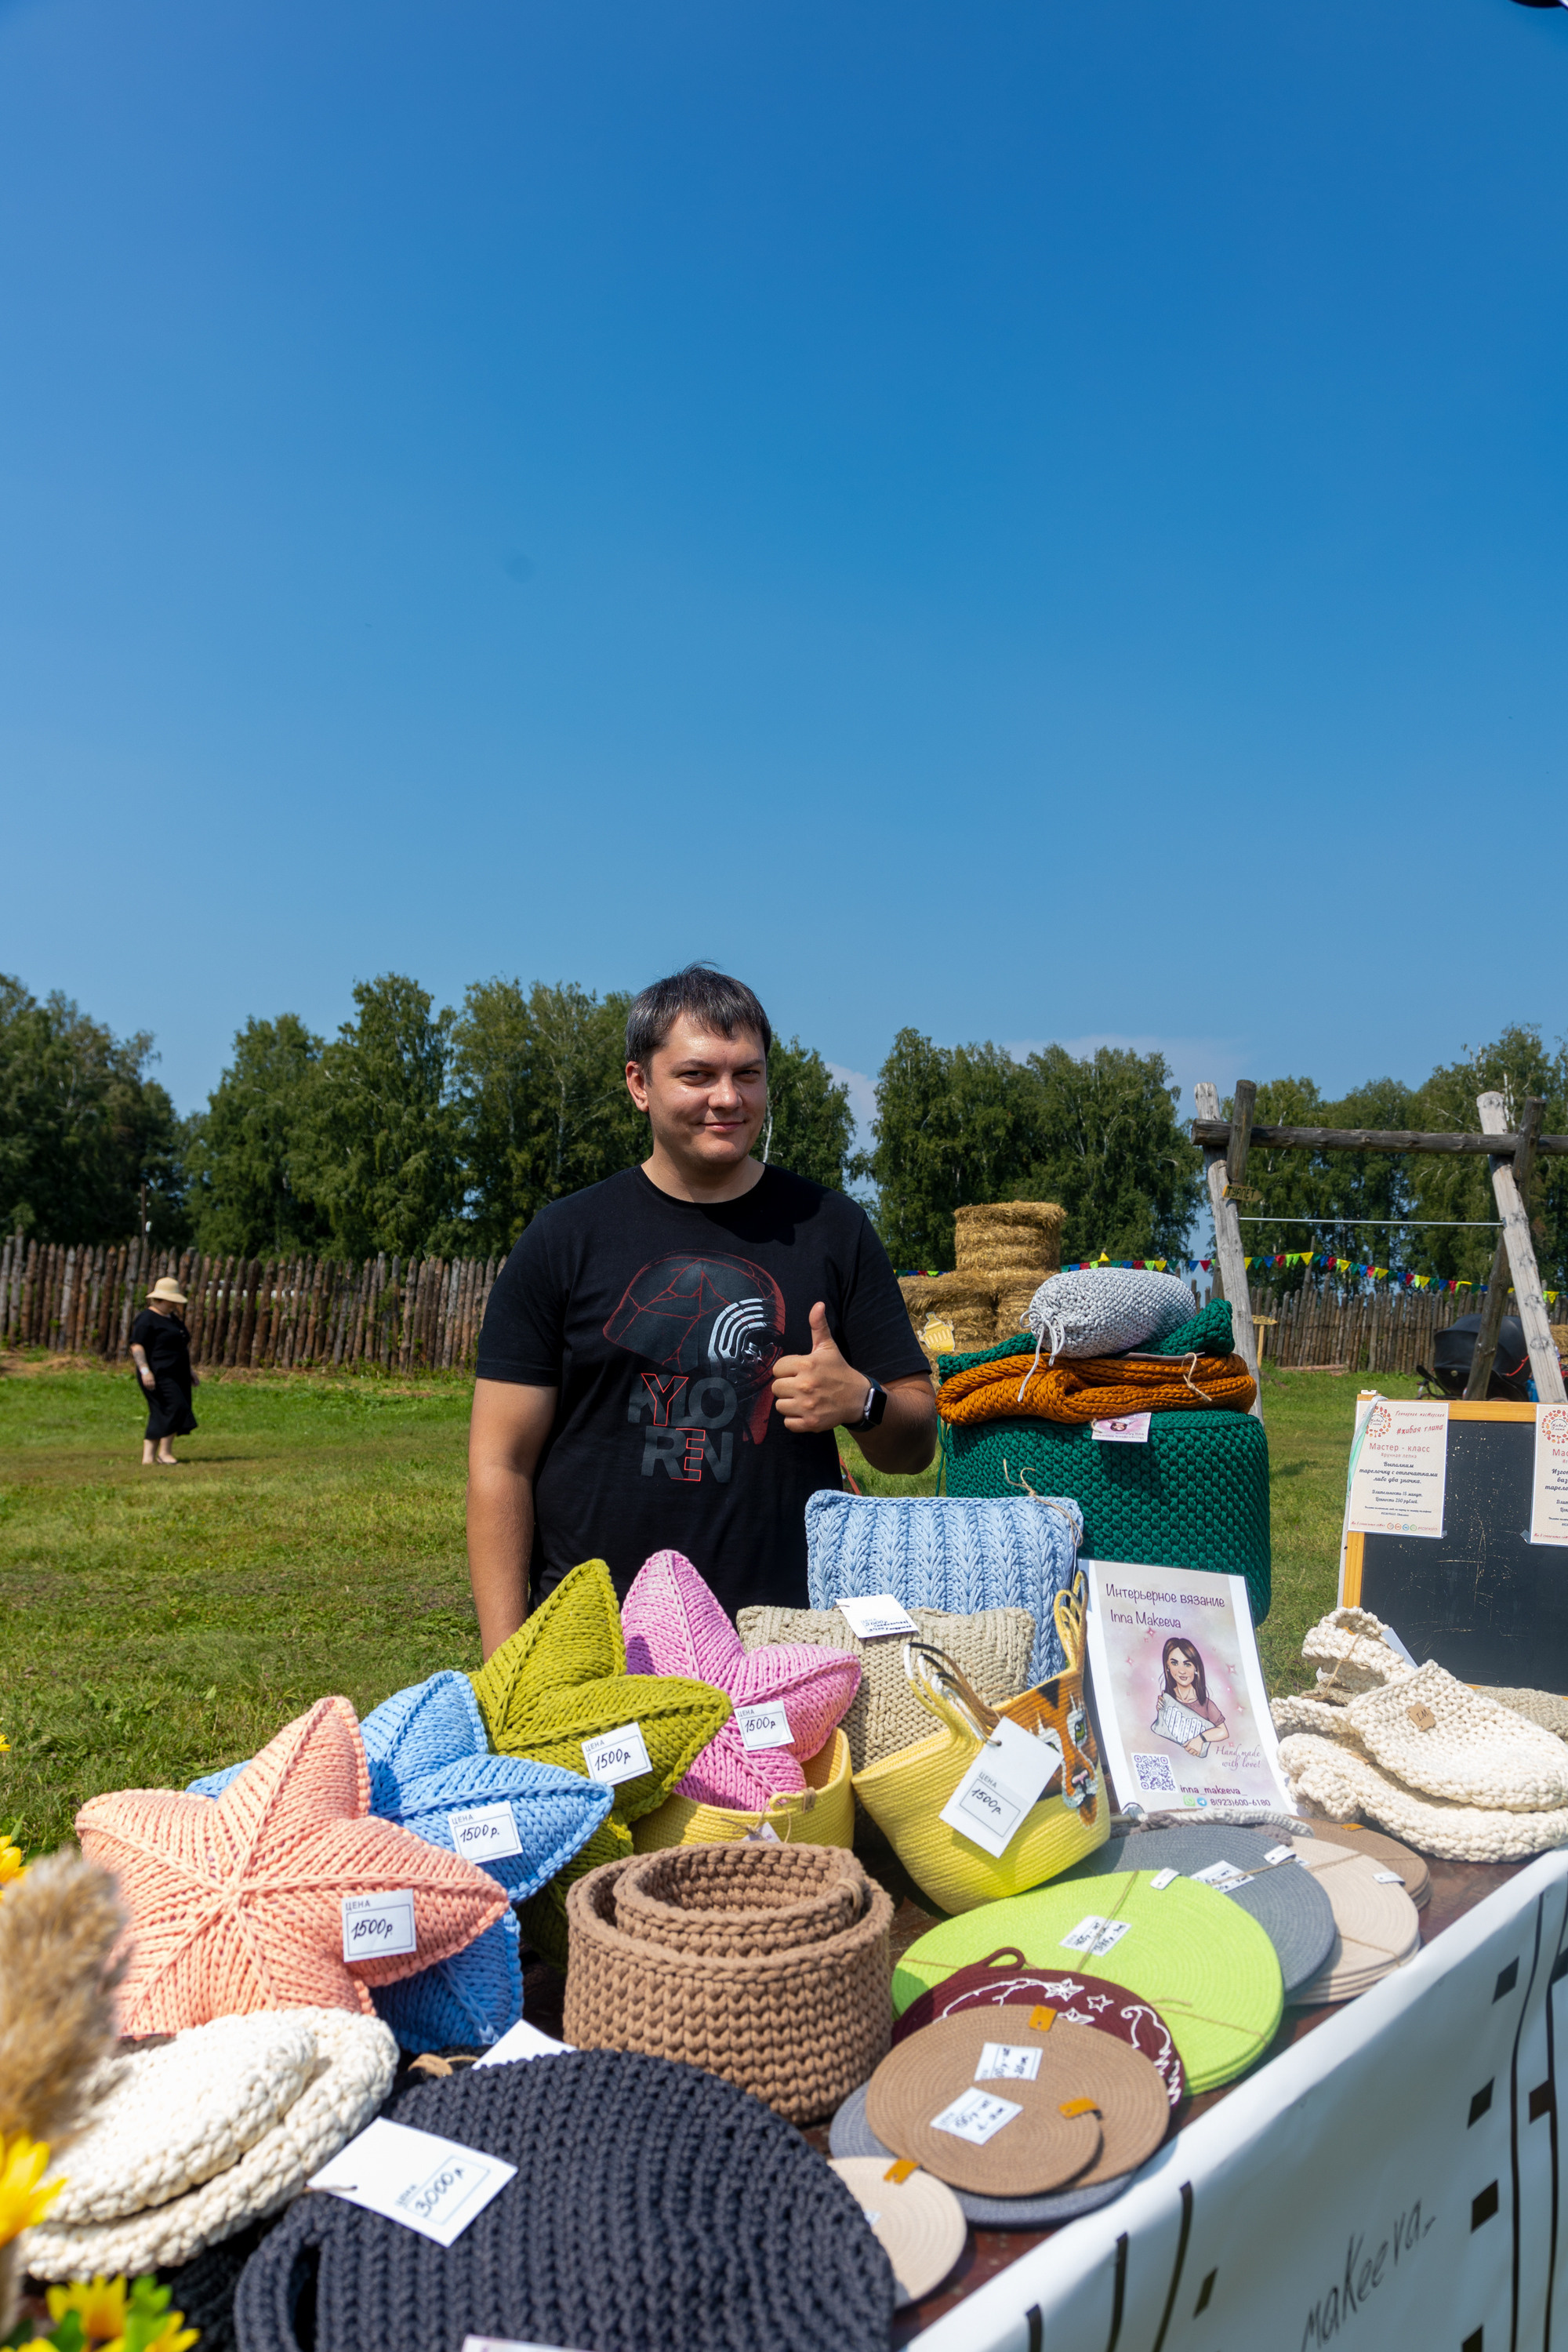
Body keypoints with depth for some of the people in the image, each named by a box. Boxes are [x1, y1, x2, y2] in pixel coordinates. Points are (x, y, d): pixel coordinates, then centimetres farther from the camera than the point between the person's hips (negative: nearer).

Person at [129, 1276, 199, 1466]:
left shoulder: (173, 1318, 20)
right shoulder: (147, 1319, -8)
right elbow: (136, 1345, -15)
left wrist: (190, 1371, 25)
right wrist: (145, 1370, -25)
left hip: (176, 1375, 9)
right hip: (159, 1375, -9)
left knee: (160, 1416, 6)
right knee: (175, 1407, -16)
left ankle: (148, 1457, 6)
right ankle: (164, 1452, -9)